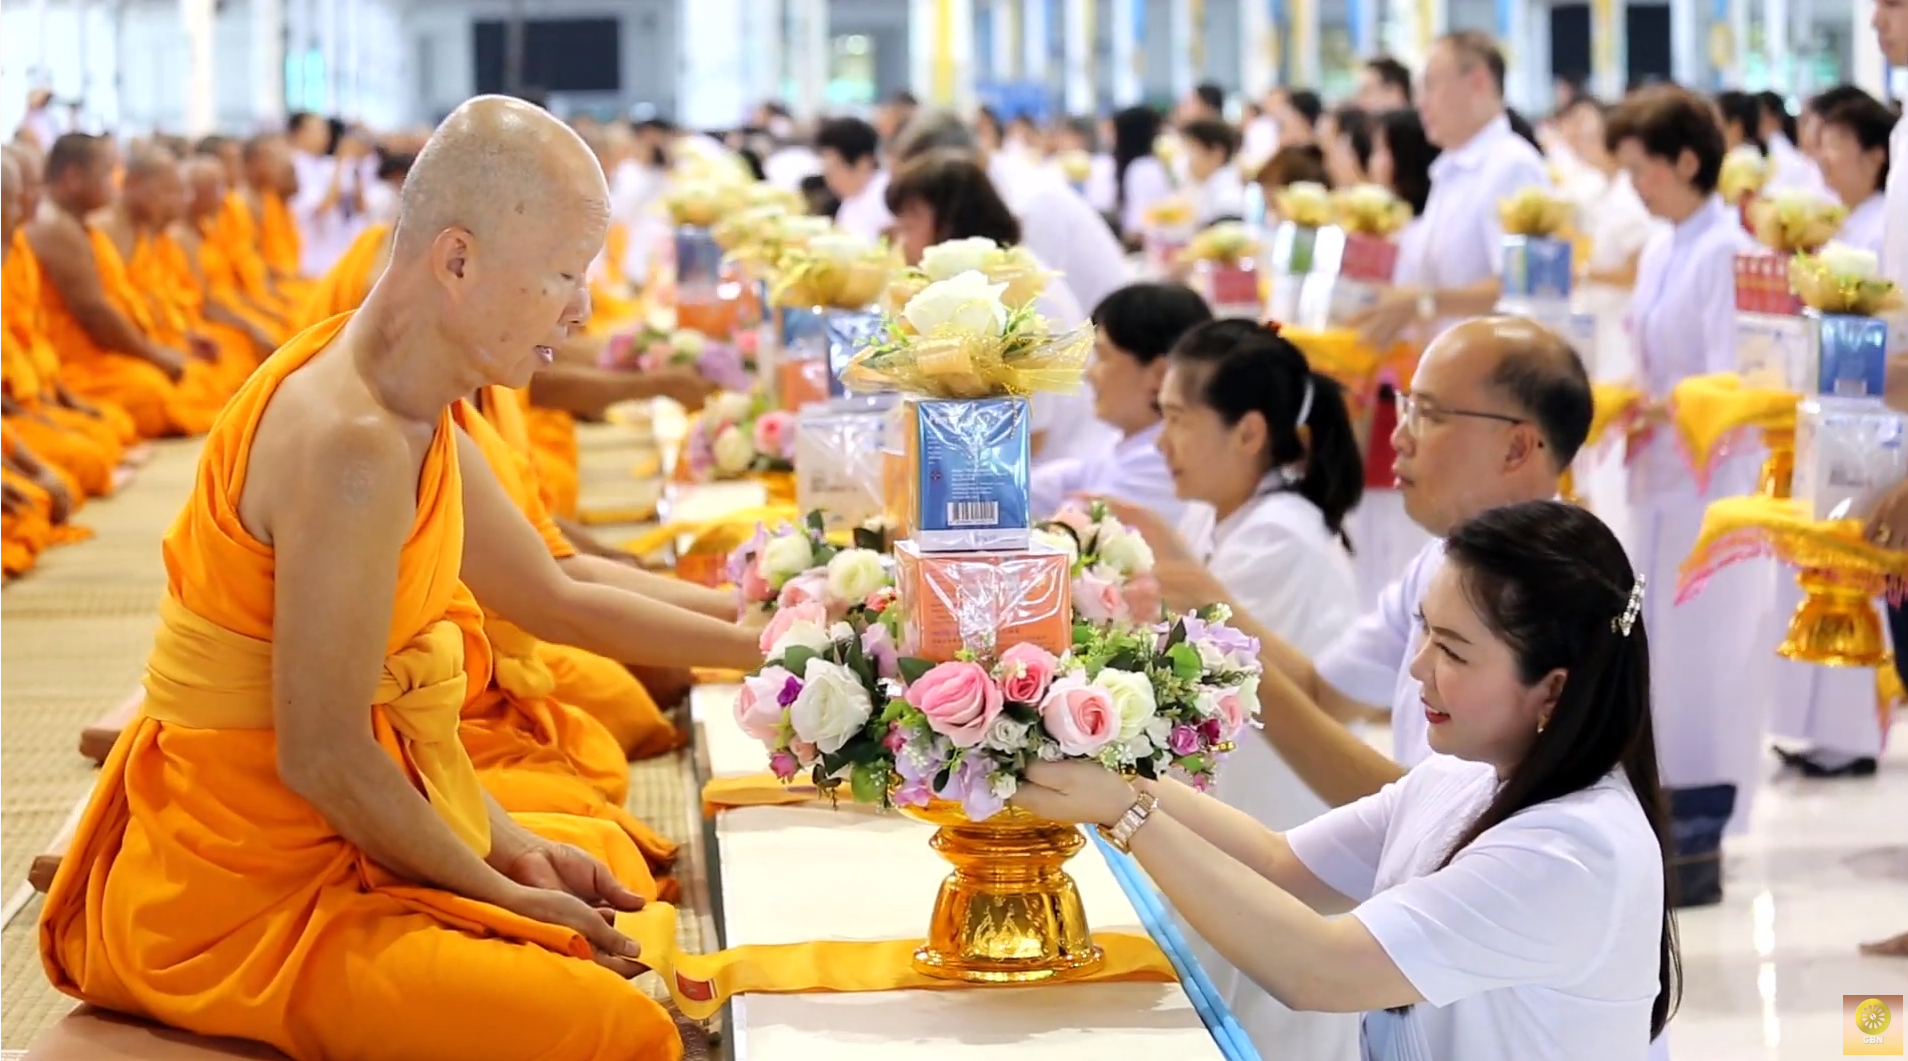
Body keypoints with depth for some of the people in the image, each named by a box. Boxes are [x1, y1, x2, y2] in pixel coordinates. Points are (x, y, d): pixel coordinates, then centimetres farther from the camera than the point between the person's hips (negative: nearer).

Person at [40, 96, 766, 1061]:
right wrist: (502, 894, -11)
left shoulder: (413, 414, 6)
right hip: (245, 899, -10)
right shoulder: (352, 445, -24)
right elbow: (322, 757, -22)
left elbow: (555, 600, 17)